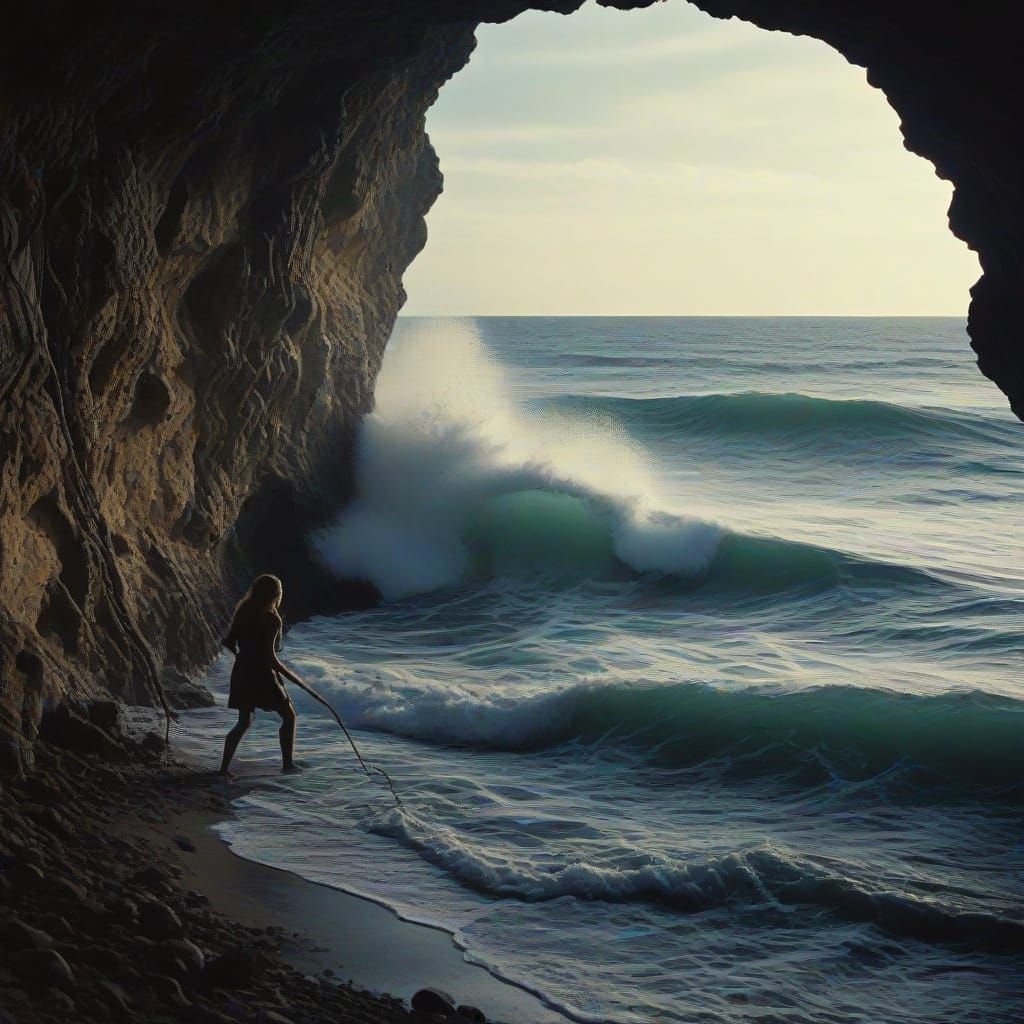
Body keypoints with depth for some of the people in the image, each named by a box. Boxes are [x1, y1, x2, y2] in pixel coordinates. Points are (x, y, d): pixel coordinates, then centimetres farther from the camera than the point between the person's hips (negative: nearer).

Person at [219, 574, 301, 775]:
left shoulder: (243, 612, 4)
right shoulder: (271, 619, -16)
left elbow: (228, 642, 6)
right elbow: (269, 656, -19)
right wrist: (289, 675, -7)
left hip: (242, 673, 7)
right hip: (262, 675, -7)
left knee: (243, 723, 16)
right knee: (289, 715, 11)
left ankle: (224, 768, 8)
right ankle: (287, 763, 10)